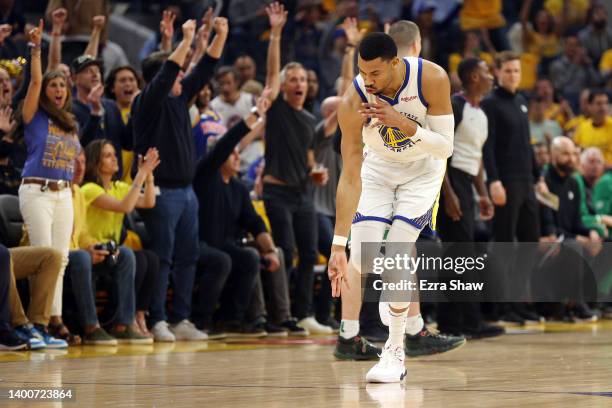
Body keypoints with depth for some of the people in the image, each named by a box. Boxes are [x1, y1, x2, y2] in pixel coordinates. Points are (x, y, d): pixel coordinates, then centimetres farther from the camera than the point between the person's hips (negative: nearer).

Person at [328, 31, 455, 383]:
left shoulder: (432, 78, -31)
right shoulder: (353, 103, -31)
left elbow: (446, 147, -24)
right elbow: (350, 178, -29)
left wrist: (402, 123, -42)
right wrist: (338, 245, -33)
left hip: (423, 169, -1)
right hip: (378, 168, 1)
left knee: (397, 252, -18)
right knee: (360, 254, -11)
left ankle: (396, 350, -9)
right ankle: (349, 337, 17)